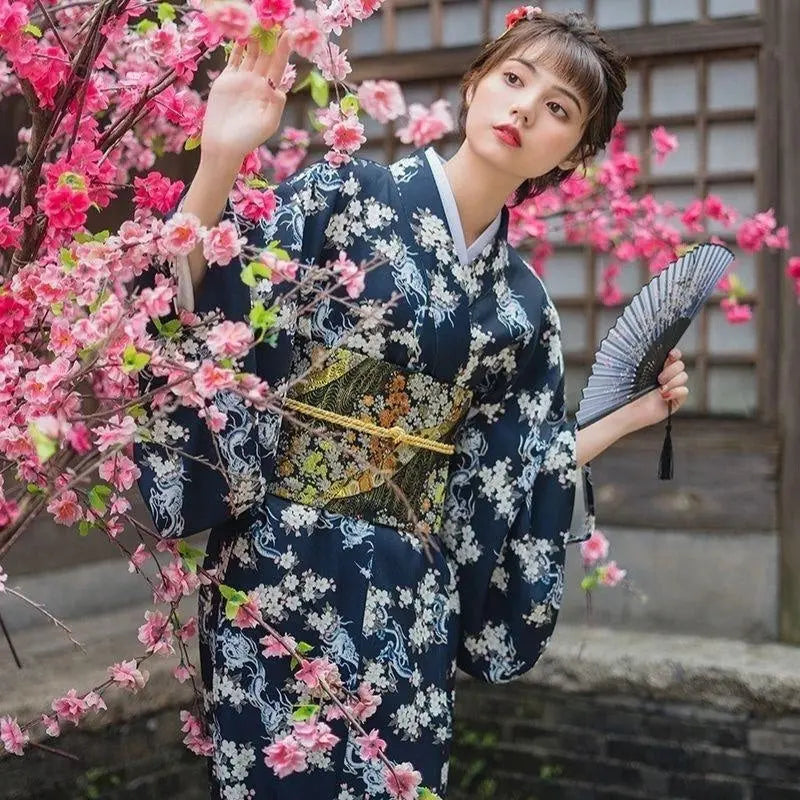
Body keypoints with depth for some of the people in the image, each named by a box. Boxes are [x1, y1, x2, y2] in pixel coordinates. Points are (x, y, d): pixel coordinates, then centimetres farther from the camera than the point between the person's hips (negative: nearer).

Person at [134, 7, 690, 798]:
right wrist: (217, 163, -22)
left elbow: (518, 469, 13)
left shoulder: (523, 306, 8)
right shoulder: (343, 197, -4)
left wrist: (625, 415, 10)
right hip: (283, 565, -4)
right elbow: (185, 307, -10)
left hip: (411, 595, 4)